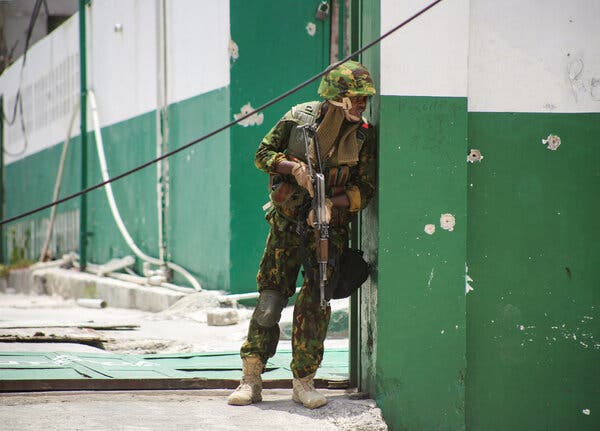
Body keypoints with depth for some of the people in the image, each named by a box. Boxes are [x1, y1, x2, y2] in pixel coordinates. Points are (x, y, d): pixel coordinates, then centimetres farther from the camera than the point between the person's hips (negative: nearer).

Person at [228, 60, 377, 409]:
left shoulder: (364, 135, -3)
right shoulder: (300, 117, -5)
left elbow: (365, 188, -3)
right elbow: (263, 154, 2)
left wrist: (333, 203, -20)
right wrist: (294, 167, -16)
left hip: (329, 226, 0)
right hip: (287, 222, 0)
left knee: (316, 303, -4)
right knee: (270, 298, -1)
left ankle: (304, 381, 7)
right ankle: (251, 380, 4)